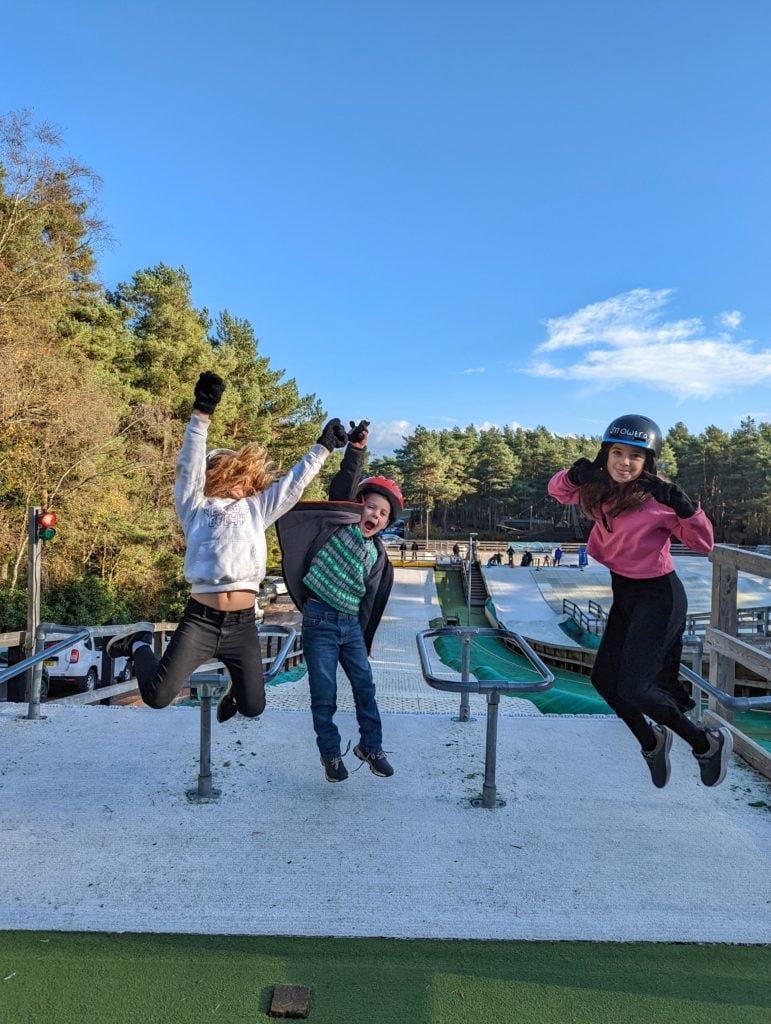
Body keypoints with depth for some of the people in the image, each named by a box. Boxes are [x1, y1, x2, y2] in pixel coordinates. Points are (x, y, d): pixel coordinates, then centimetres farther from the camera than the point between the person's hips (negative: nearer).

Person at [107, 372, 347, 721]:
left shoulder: (255, 509, 17)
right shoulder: (195, 507, 7)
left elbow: (293, 483, 19)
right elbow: (190, 465, -5)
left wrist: (323, 447, 22)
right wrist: (202, 413, -15)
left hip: (242, 624, 3)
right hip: (200, 619, -3)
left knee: (253, 707, 6)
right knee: (156, 697, -7)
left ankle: (236, 686, 43)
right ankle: (139, 644, 24)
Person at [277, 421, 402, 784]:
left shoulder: (378, 554, 9)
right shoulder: (340, 523, -3)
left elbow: (369, 600, 12)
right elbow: (343, 485, -17)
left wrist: (362, 638, 13)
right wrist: (356, 450, -26)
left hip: (351, 624, 5)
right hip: (320, 620, -5)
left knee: (365, 686, 8)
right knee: (324, 694, 2)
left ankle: (370, 746, 26)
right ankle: (331, 754, 19)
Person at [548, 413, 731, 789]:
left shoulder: (658, 497, -21)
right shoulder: (600, 488, -5)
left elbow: (702, 544, -15)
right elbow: (557, 490, 9)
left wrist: (685, 508, -32)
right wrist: (574, 475, -12)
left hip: (658, 596, -7)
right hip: (623, 592, 7)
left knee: (633, 688, -11)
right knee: (604, 678, 14)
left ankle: (708, 743, 14)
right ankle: (651, 743, 39)